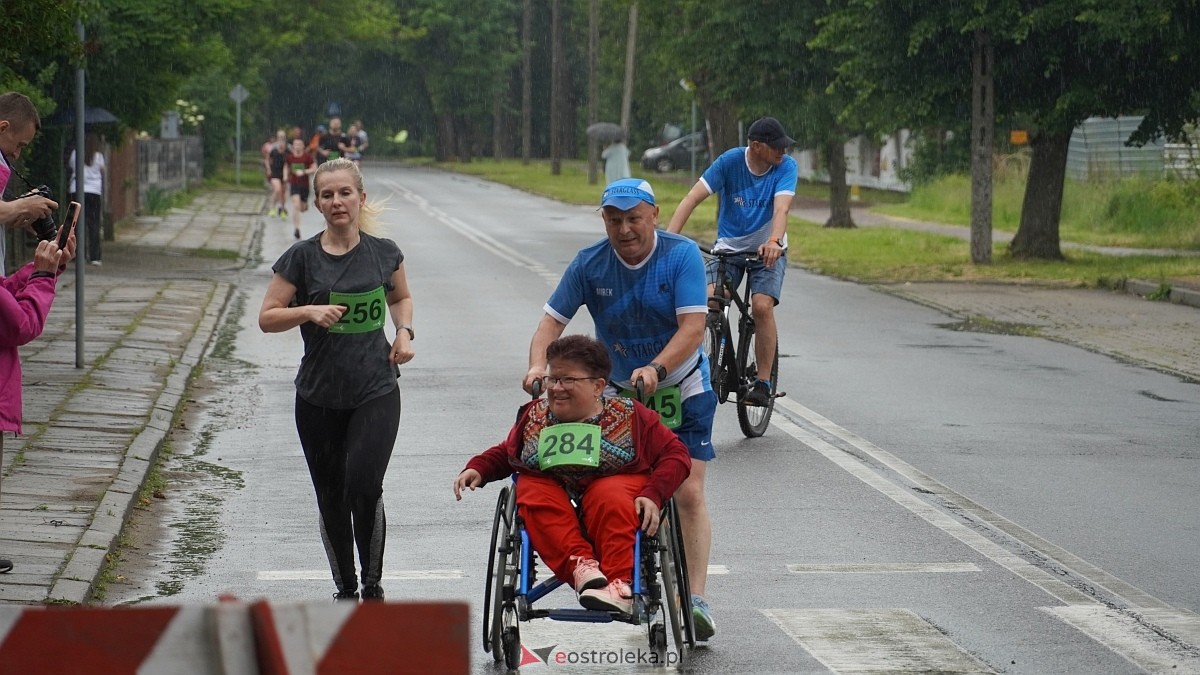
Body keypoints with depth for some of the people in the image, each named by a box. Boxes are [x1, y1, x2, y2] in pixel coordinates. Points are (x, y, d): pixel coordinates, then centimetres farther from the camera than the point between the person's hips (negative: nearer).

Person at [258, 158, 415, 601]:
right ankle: (345, 590, 27)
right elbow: (267, 318, -2)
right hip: (319, 398, 1)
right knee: (331, 498, 8)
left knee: (364, 486, -18)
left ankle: (372, 585, 0)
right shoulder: (302, 257, -3)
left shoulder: (383, 252, 2)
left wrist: (404, 331, 3)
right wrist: (309, 311, -18)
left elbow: (401, 297, 22)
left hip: (376, 393, -1)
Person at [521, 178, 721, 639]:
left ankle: (696, 599, -16)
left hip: (681, 390, -3)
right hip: (618, 394, 3)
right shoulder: (589, 264, -10)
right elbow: (553, 321, -11)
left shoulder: (682, 256, -17)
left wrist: (656, 368, -40)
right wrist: (537, 365, -31)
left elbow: (693, 327, -25)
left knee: (688, 493, -13)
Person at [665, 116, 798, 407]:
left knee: (762, 306, -23)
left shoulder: (786, 166, -13)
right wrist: (669, 237, -33)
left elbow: (781, 208, -27)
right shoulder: (730, 161, -14)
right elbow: (692, 198, -20)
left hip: (767, 249, 0)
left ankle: (764, 382, -14)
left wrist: (774, 241, -47)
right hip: (728, 247, 1)